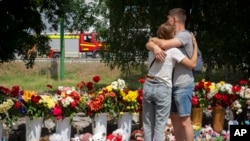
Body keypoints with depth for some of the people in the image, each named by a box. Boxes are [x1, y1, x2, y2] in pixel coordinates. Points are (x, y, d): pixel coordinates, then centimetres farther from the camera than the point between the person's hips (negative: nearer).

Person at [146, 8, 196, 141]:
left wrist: (154, 39, -4)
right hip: (172, 84, 9)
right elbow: (149, 44, 6)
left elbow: (164, 44, -26)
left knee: (184, 121, -7)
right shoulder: (171, 36, 15)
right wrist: (155, 47, -18)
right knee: (175, 119, 12)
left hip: (183, 85, -9)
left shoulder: (185, 35, -11)